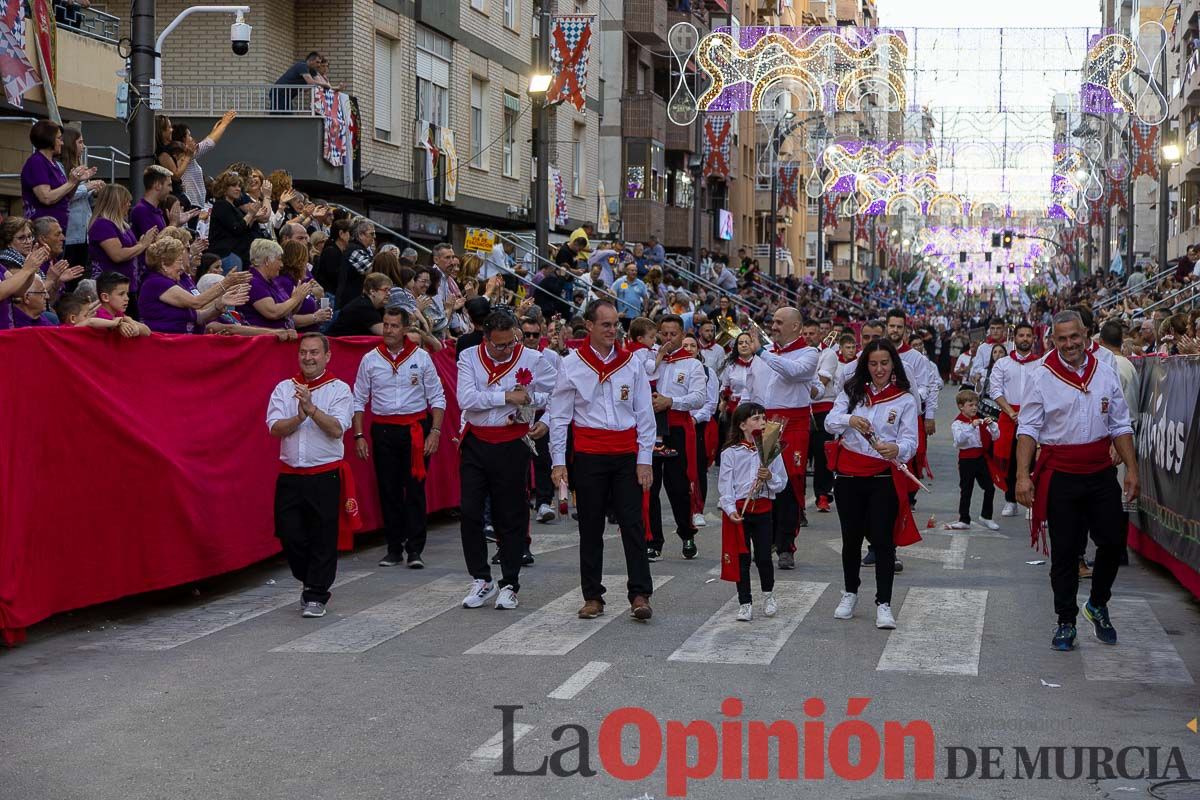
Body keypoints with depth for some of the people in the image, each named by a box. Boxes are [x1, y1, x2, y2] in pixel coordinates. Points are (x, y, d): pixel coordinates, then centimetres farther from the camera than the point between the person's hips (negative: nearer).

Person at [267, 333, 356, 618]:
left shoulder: (339, 389, 0)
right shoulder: (284, 388, 8)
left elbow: (337, 428, -13)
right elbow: (275, 428, -2)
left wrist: (312, 408, -23)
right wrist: (300, 416, -18)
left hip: (326, 474, -3)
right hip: (290, 474, 3)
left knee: (323, 538, 0)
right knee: (290, 535, 3)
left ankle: (316, 596, 12)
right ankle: (310, 582, 27)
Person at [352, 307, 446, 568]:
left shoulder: (421, 358, 2)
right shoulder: (370, 360, 5)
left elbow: (437, 398, 5)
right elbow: (359, 400, 9)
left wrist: (435, 432, -5)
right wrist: (359, 435, 2)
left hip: (416, 429, -1)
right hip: (383, 430, 2)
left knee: (415, 489, -4)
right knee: (388, 490, 4)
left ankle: (415, 550, -2)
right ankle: (394, 549, 12)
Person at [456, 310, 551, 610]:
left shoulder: (532, 358, 0)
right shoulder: (469, 357, 1)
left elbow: (552, 396, 7)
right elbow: (466, 399, -13)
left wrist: (538, 410, -13)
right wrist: (507, 397, -15)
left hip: (512, 444, -1)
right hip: (475, 443, 1)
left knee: (511, 517, 4)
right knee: (470, 513, 1)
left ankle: (509, 584, 13)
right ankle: (481, 580, 14)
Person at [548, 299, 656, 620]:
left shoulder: (631, 363, 6)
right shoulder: (571, 365, 2)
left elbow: (645, 414, 8)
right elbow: (559, 416, 4)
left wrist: (644, 459, 1)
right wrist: (558, 461, -2)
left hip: (626, 454, 1)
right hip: (588, 456, -1)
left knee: (633, 524, -4)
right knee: (590, 528, 5)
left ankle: (640, 595, -3)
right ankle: (593, 597, 12)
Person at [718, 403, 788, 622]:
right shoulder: (730, 453, -3)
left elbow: (782, 483, 6)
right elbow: (725, 484, -6)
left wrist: (770, 477, -14)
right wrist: (731, 510, -15)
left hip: (763, 508, 1)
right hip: (738, 509, -1)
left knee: (764, 557, 2)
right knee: (742, 558, 3)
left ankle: (768, 594, 28)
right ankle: (745, 604, 12)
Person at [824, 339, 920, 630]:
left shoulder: (905, 399, -2)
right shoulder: (852, 391, 4)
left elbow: (910, 442, -10)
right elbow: (829, 423, -6)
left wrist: (896, 448, -33)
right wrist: (850, 419, -28)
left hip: (884, 477, -2)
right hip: (849, 474, 2)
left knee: (882, 539, -5)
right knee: (851, 537, 13)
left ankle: (883, 603, 3)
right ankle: (850, 593, 32)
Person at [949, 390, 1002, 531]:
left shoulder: (981, 421, 9)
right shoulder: (957, 423, -7)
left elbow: (995, 437, 8)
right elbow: (958, 439, -24)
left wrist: (991, 425, -11)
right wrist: (972, 426, -31)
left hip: (982, 458, 5)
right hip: (967, 460, -5)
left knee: (990, 488, 5)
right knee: (966, 490, 2)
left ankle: (986, 517, 22)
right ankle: (964, 520, 9)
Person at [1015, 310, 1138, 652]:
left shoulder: (1105, 374, 5)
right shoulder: (1042, 377, -4)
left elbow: (1120, 427, 11)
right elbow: (1028, 429, -5)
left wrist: (1131, 469, 4)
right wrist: (1023, 475, -13)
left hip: (1101, 473, 3)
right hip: (1060, 476, -3)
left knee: (1113, 541, 3)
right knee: (1065, 551, 3)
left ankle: (1097, 605, 28)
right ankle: (1066, 622, 15)